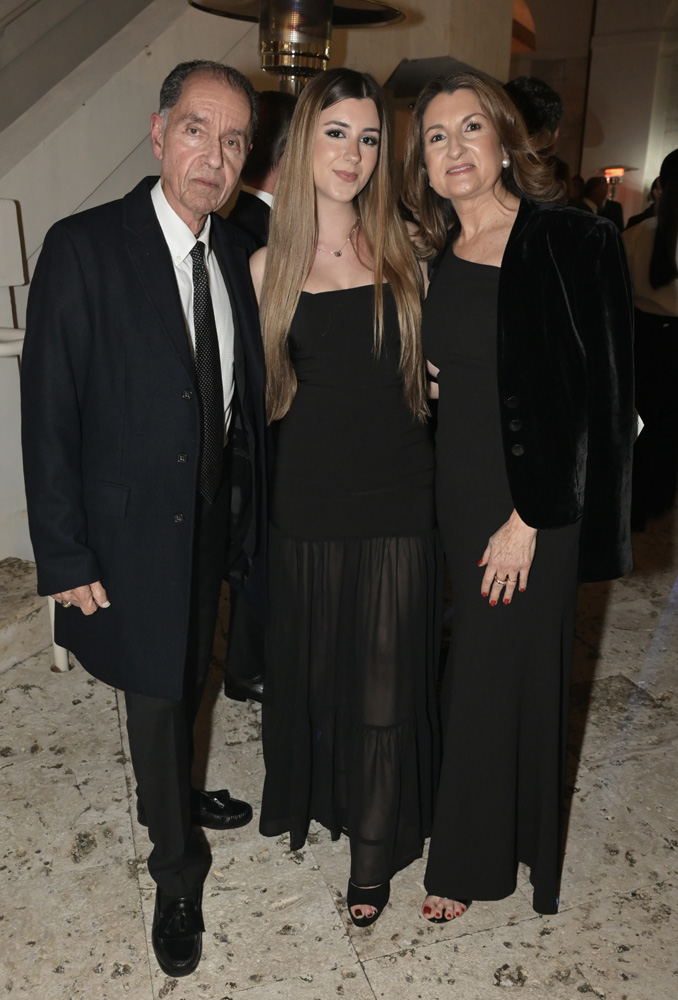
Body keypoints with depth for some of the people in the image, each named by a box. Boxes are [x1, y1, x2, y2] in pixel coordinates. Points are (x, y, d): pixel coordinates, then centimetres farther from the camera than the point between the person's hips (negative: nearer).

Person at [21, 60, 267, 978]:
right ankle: (177, 874, 35)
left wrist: (247, 507, 5)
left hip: (213, 516, 5)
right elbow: (49, 415, -16)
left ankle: (172, 795, 52)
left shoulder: (237, 252, 1)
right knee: (156, 696, 11)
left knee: (187, 681, 23)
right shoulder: (84, 248, -16)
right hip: (132, 527, -5)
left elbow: (244, 392, 7)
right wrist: (67, 558, -15)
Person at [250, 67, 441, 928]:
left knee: (384, 682, 8)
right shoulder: (267, 267, 0)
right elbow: (266, 391, 5)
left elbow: (426, 372, 10)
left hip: (395, 500, 0)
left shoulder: (402, 255, 1)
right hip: (305, 499, 0)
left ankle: (373, 853, 31)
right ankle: (312, 795, 47)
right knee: (309, 664, 17)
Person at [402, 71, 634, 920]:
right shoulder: (435, 255, 7)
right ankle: (479, 834, 38)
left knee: (499, 672, 6)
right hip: (453, 489, 6)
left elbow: (582, 392, -15)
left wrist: (529, 518, -16)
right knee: (468, 659, 14)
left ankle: (470, 863, 29)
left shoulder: (568, 242, -12)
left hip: (530, 499, -5)